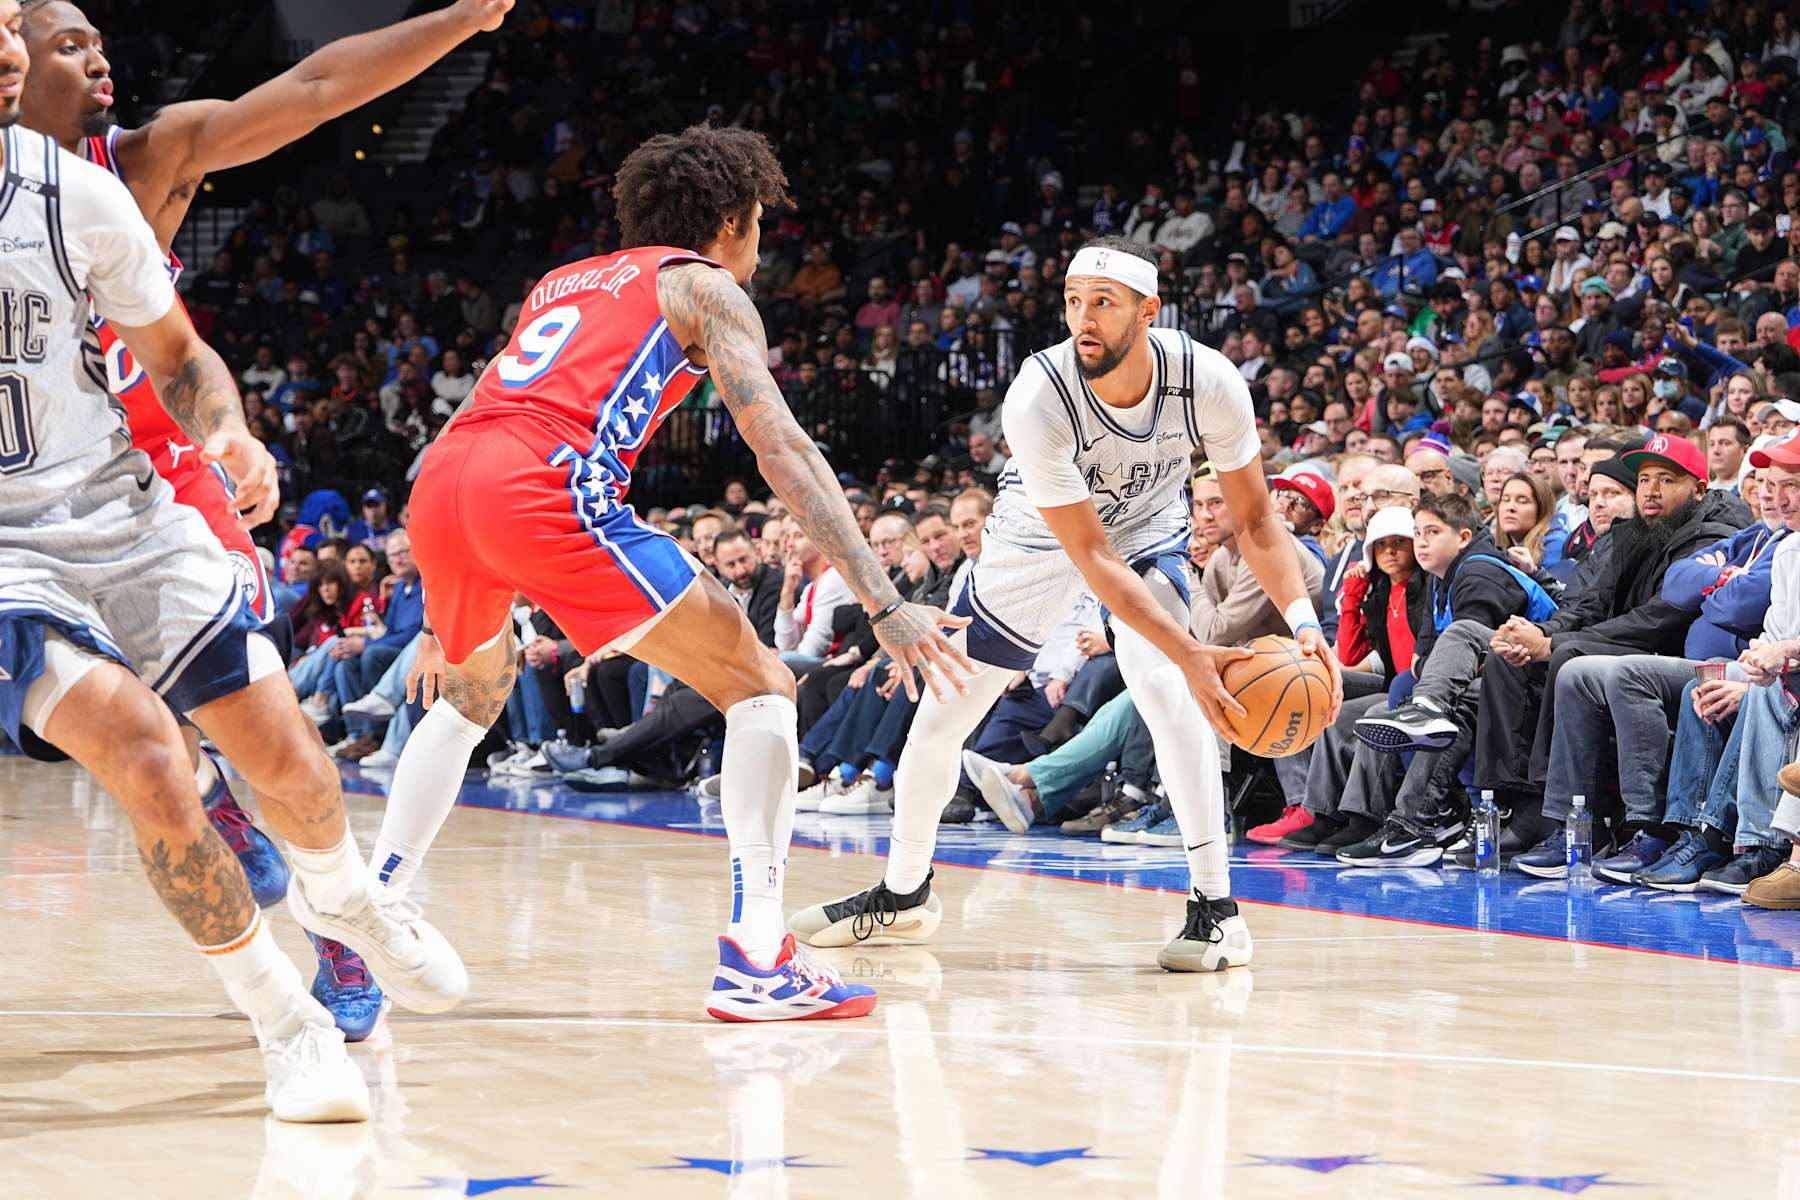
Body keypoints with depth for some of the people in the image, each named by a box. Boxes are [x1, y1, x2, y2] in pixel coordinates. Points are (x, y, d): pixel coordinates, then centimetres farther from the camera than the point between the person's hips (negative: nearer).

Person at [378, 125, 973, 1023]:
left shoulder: (562, 283, 35)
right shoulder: (704, 285, 15)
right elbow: (780, 449, 2)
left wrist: (444, 621, 46)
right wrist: (884, 605, -3)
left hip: (439, 484, 7)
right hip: (549, 486, -7)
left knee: (471, 692, 35)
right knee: (758, 686, 2)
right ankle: (756, 961, -8)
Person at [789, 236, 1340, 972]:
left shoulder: (1207, 381, -30)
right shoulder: (1036, 400, -36)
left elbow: (1253, 517, -18)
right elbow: (1091, 558, -35)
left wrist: (1301, 617, -34)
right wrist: (1191, 654, -44)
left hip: (1146, 531, 0)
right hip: (1040, 539, 0)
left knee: (1159, 684, -28)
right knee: (939, 718, 4)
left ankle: (1215, 907, -20)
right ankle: (902, 896, 29)